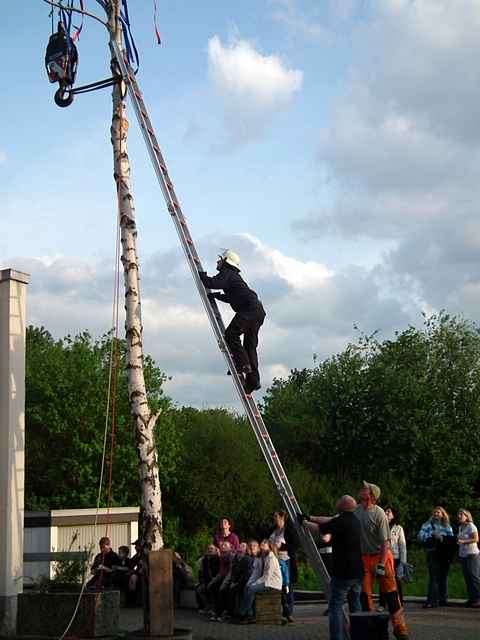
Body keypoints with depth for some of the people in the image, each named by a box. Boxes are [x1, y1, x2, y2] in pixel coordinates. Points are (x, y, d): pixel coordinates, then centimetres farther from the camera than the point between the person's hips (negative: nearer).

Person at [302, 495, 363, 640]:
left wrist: (304, 522, 13)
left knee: (335, 606, -4)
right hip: (357, 572, 8)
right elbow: (328, 521, 23)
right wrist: (309, 517, 28)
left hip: (343, 572, -8)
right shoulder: (354, 520, 11)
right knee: (355, 605, 16)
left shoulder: (341, 522, -17)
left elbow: (317, 528, -6)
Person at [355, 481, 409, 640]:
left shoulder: (379, 513, -15)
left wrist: (381, 565, -22)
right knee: (365, 594, 5)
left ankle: (399, 627, 9)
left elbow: (385, 542, -18)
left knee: (390, 592, -1)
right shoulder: (357, 509, 3)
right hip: (364, 557, 5)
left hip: (381, 556, -5)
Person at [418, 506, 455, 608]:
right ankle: (432, 601, -12)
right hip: (433, 553, -3)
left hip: (445, 554, 3)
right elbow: (420, 535, -3)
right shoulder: (428, 525, 9)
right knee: (434, 577, -10)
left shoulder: (447, 526, 15)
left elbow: (452, 539, 6)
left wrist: (443, 538, -12)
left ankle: (443, 599, 17)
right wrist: (432, 534, -14)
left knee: (444, 576, 8)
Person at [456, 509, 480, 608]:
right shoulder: (460, 527, 14)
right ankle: (471, 599, 11)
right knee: (467, 577, 7)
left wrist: (463, 541, -24)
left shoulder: (471, 526, -9)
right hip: (463, 555, 8)